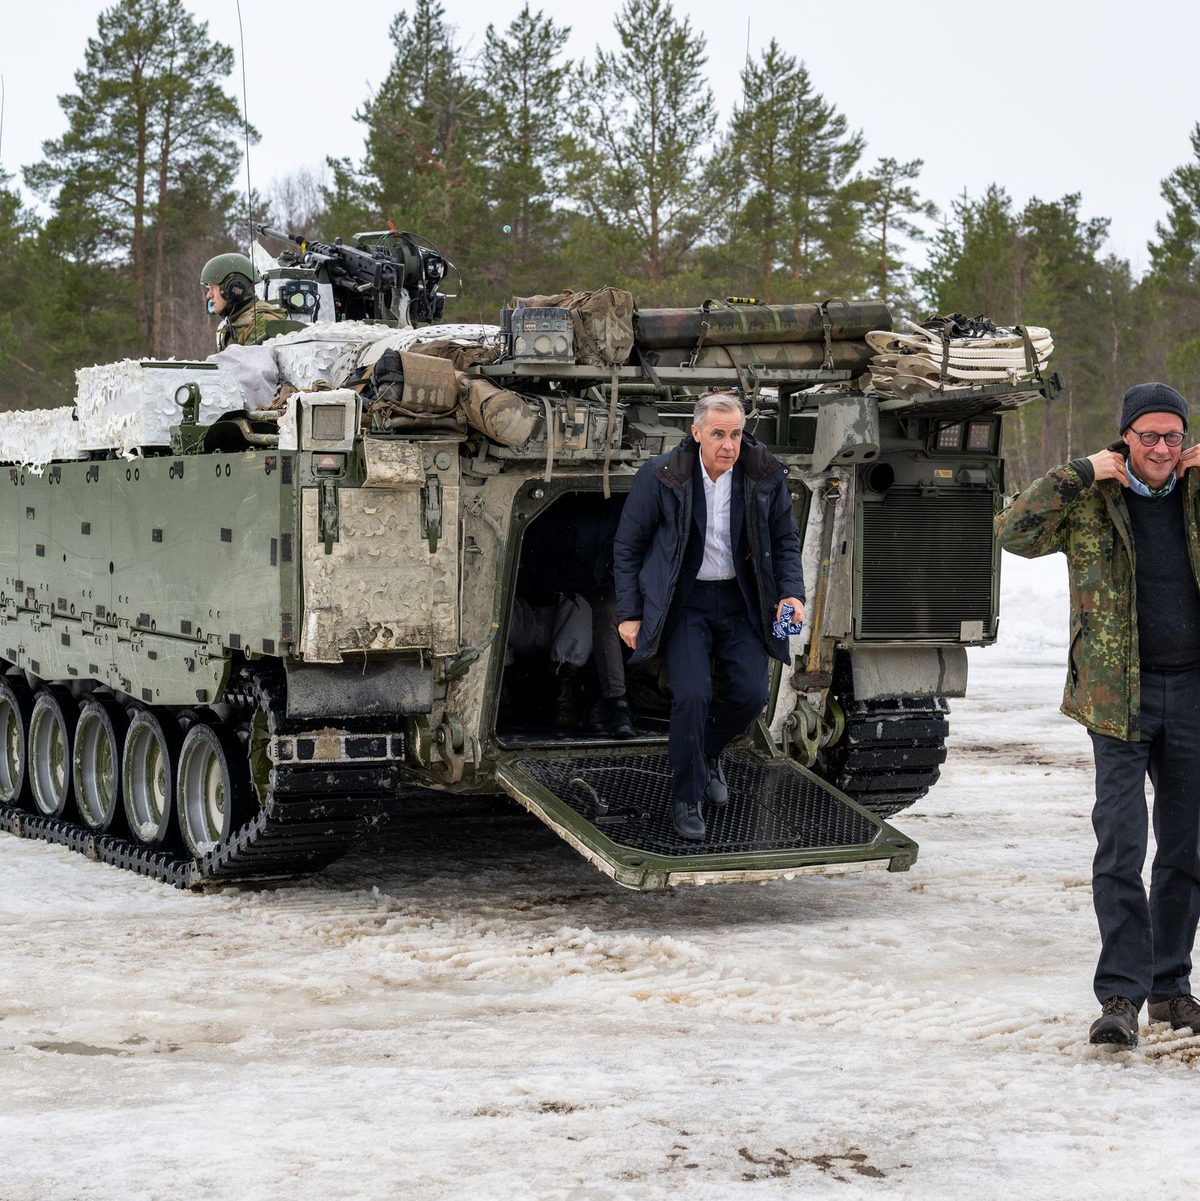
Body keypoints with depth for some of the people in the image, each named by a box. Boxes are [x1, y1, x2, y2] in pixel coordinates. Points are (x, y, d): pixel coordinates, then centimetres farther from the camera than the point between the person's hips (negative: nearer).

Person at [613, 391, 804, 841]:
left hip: (741, 599, 3)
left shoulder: (765, 475, -7)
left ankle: (707, 752, 26)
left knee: (751, 693, -8)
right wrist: (629, 614, -6)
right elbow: (628, 546, -3)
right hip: (685, 601, -3)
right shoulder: (660, 476, -13)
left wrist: (791, 592, -9)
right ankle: (686, 800, 1)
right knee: (691, 695, -17)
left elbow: (785, 539, 7)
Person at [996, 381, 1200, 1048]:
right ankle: (1119, 996, -8)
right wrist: (1082, 472, -14)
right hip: (1119, 694, -3)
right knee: (1120, 848, -10)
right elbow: (1014, 531, -12)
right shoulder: (1089, 501, -1)